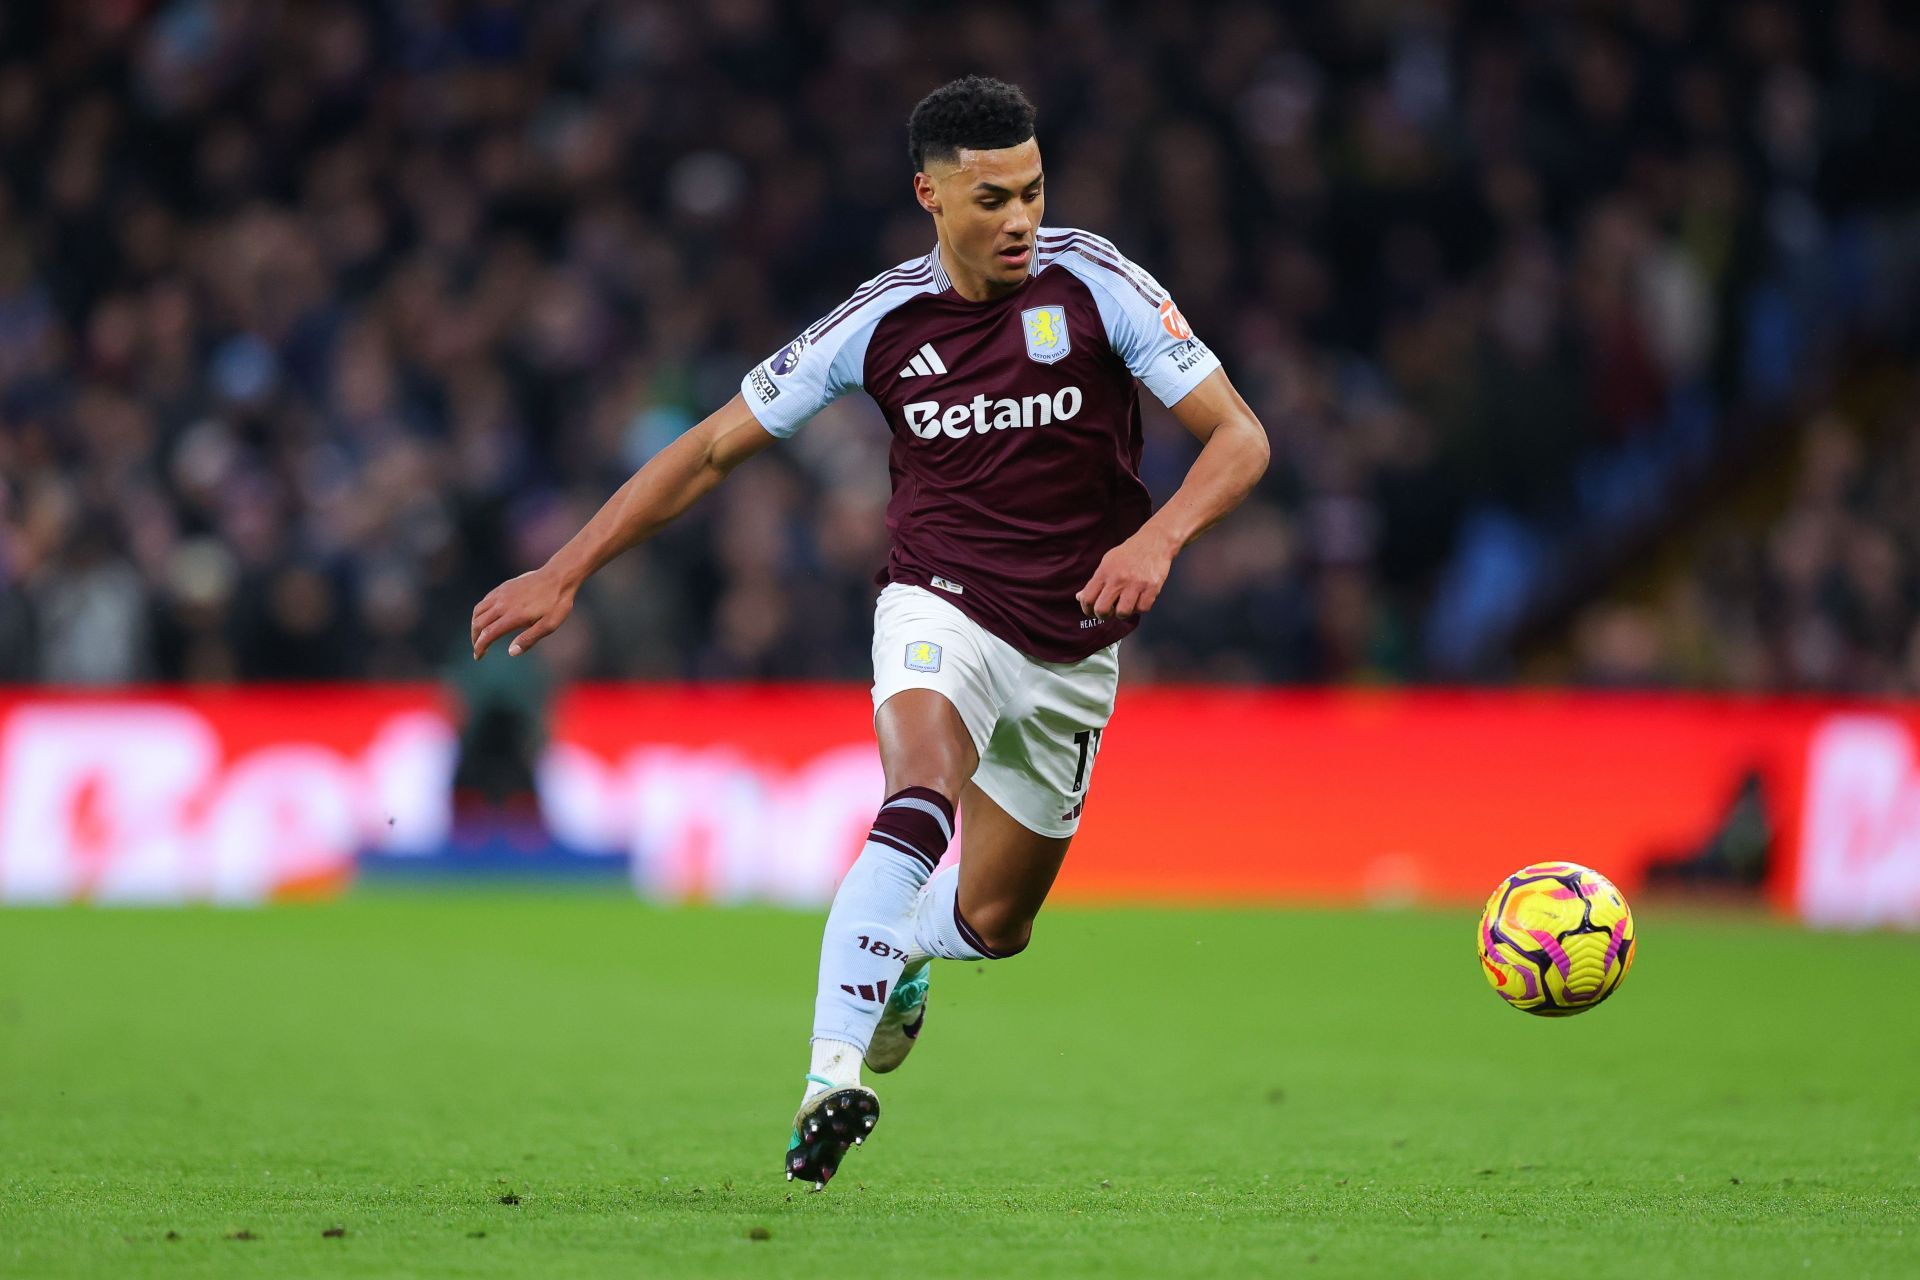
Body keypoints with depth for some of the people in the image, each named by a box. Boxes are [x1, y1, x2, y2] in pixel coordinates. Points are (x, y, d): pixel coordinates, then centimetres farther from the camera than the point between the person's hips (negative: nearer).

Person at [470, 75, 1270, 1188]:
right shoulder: (886, 320, -9)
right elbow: (716, 449, 0)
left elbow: (1240, 438, -11)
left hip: (1073, 649, 2)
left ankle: (898, 954, 49)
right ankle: (832, 1080, -39)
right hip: (943, 609, -2)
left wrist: (1157, 538, -32)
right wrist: (566, 573, -4)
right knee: (920, 802, -34)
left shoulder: (1094, 283, -12)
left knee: (990, 923, 12)